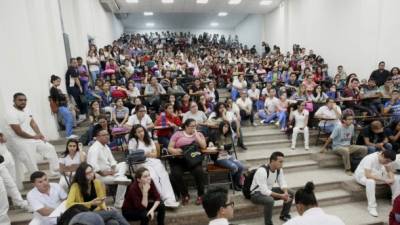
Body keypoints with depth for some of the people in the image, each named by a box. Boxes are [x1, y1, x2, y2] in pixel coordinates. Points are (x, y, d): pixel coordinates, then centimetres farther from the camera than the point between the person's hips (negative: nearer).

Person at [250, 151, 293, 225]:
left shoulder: (279, 169, -7)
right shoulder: (262, 171, -33)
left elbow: (282, 183, -3)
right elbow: (264, 191, -34)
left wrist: (285, 193, -23)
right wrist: (281, 196, -33)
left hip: (268, 190, 8)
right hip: (256, 194, -8)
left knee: (290, 193, -1)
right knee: (270, 200, -38)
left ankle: (284, 215, 19)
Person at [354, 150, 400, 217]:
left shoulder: (386, 159, -9)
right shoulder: (370, 159, -33)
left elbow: (389, 171, 2)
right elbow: (368, 175, -38)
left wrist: (392, 178, -20)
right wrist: (384, 180, -36)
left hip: (377, 175, 7)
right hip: (362, 175, -7)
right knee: (370, 182, -40)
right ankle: (372, 207, -31)